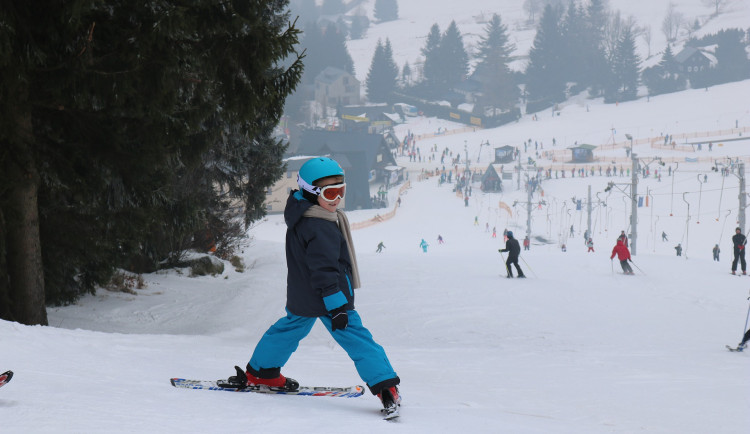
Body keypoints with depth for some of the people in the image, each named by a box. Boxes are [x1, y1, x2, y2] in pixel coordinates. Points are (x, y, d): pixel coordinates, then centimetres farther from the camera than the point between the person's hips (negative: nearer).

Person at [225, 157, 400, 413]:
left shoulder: (300, 217, 7)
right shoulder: (321, 228, -25)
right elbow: (324, 270, -28)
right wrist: (336, 306, -26)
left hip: (300, 297, 9)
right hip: (326, 297, -9)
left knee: (291, 327, 28)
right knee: (356, 338, -7)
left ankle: (261, 372, 39)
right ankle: (385, 387, -11)